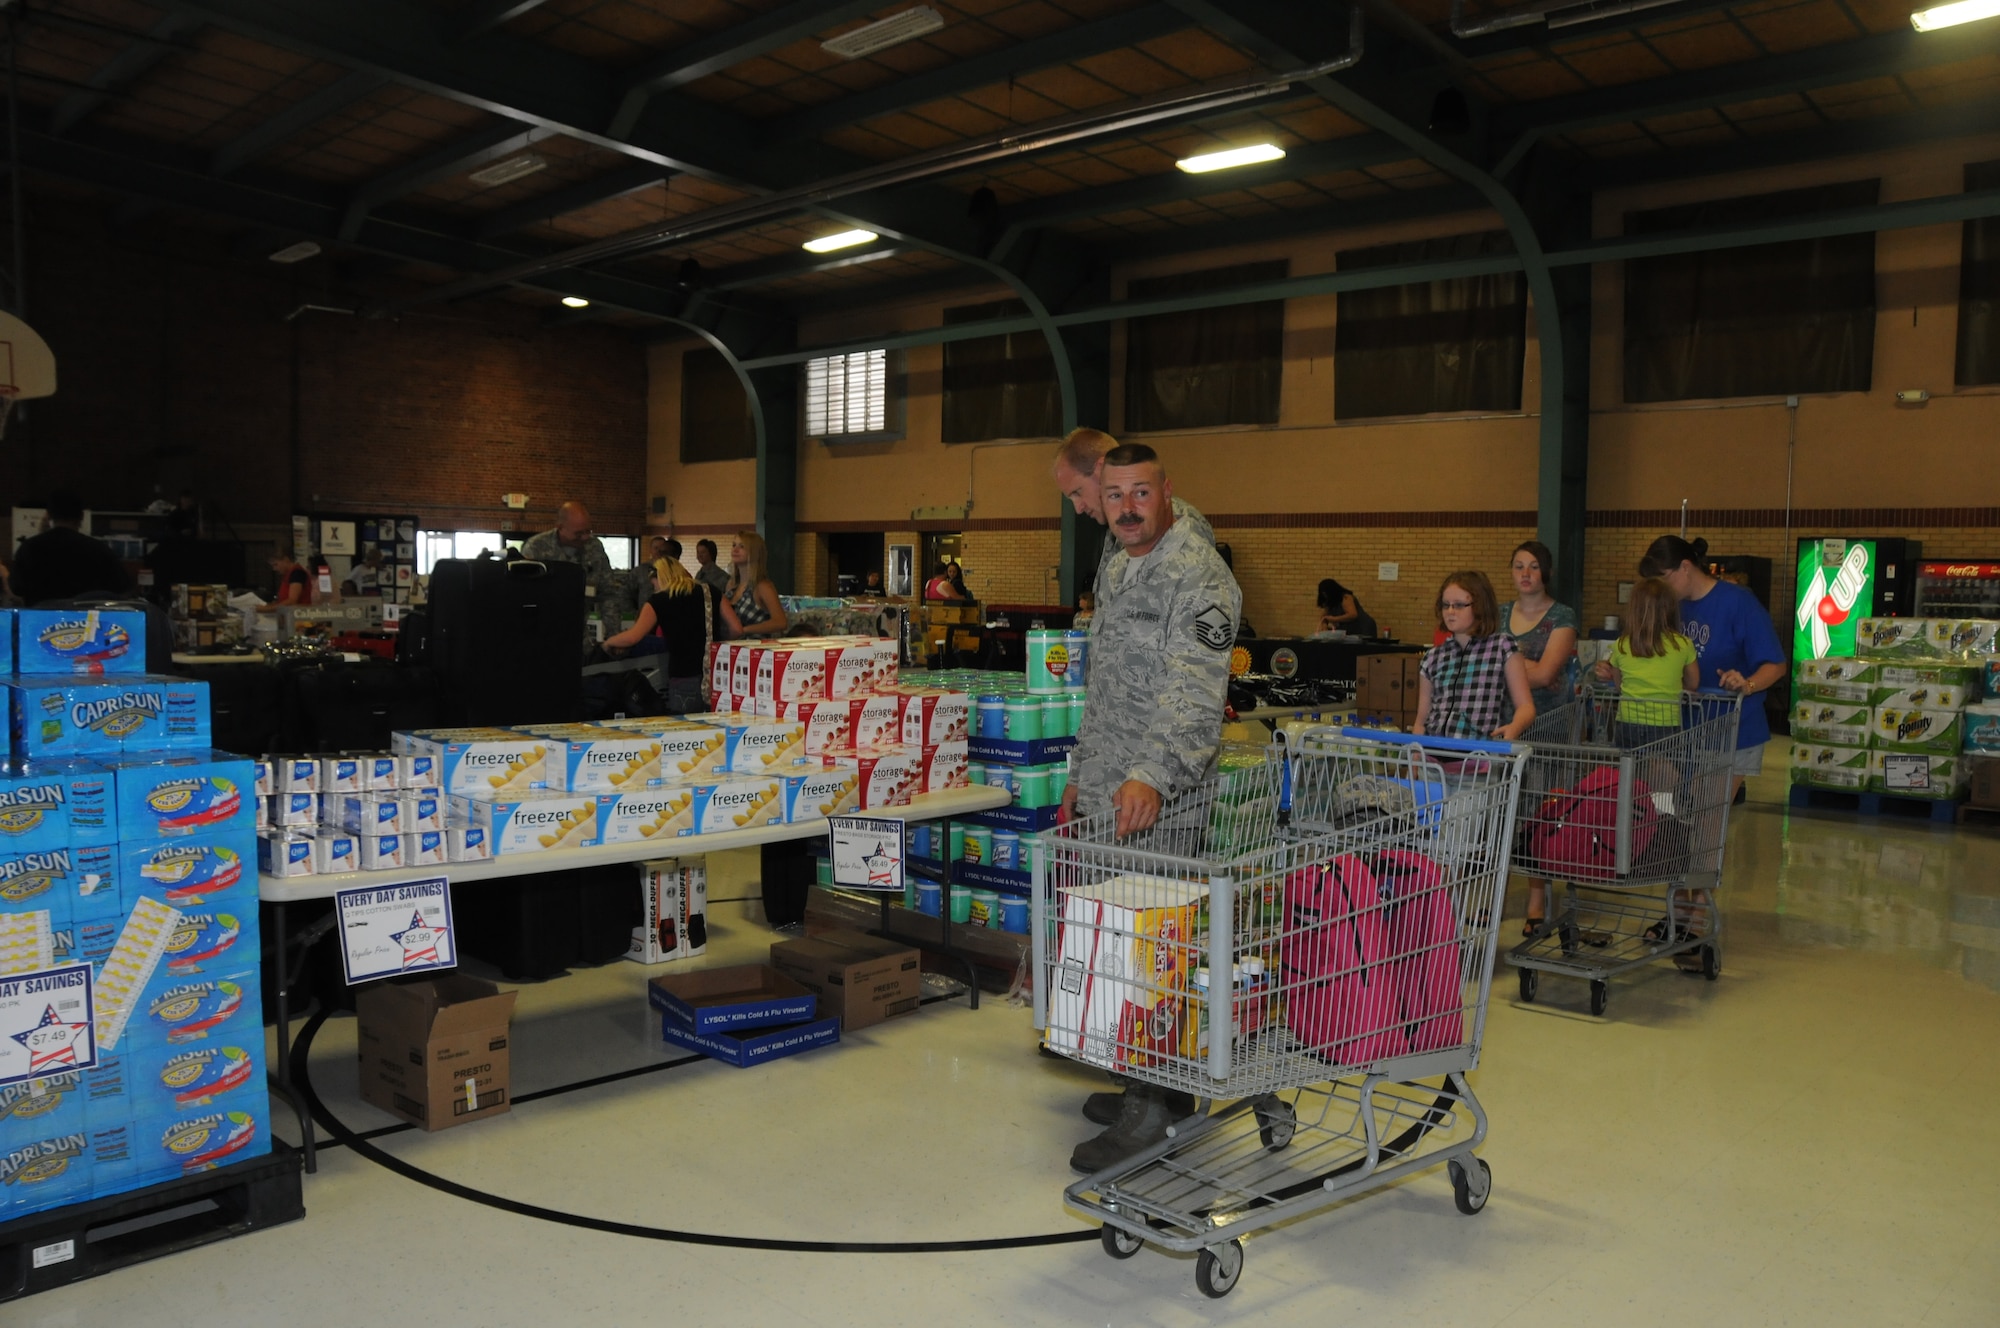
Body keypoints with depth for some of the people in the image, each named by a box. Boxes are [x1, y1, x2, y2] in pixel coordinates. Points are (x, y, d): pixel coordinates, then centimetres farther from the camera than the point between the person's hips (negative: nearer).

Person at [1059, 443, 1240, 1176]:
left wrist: (1153, 776, -39)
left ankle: (1154, 1112, 6)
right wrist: (1081, 774, 25)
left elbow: (1196, 695, -27)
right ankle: (1150, 1084, 29)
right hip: (1109, 795, 9)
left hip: (1161, 805, -9)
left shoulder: (1197, 575, -14)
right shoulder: (1117, 573, 17)